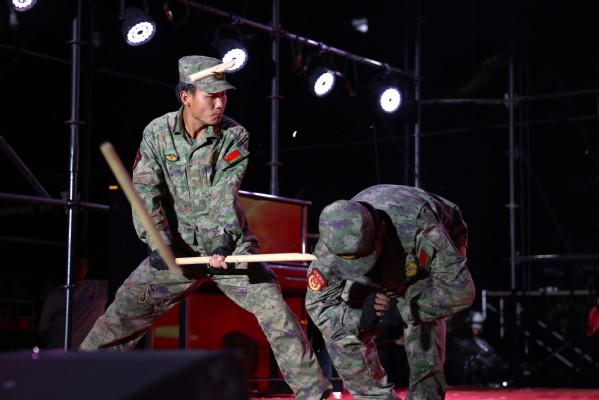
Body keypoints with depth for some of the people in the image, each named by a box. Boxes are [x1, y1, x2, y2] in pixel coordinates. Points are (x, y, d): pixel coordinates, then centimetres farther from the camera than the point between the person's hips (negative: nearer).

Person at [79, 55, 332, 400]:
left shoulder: (235, 136, -7)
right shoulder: (157, 132, -4)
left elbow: (224, 193, -17)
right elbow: (145, 190, -12)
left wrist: (223, 241, -31)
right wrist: (157, 240, -26)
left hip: (228, 244, -1)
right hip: (178, 245, 1)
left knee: (273, 306, -13)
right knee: (124, 311, 0)